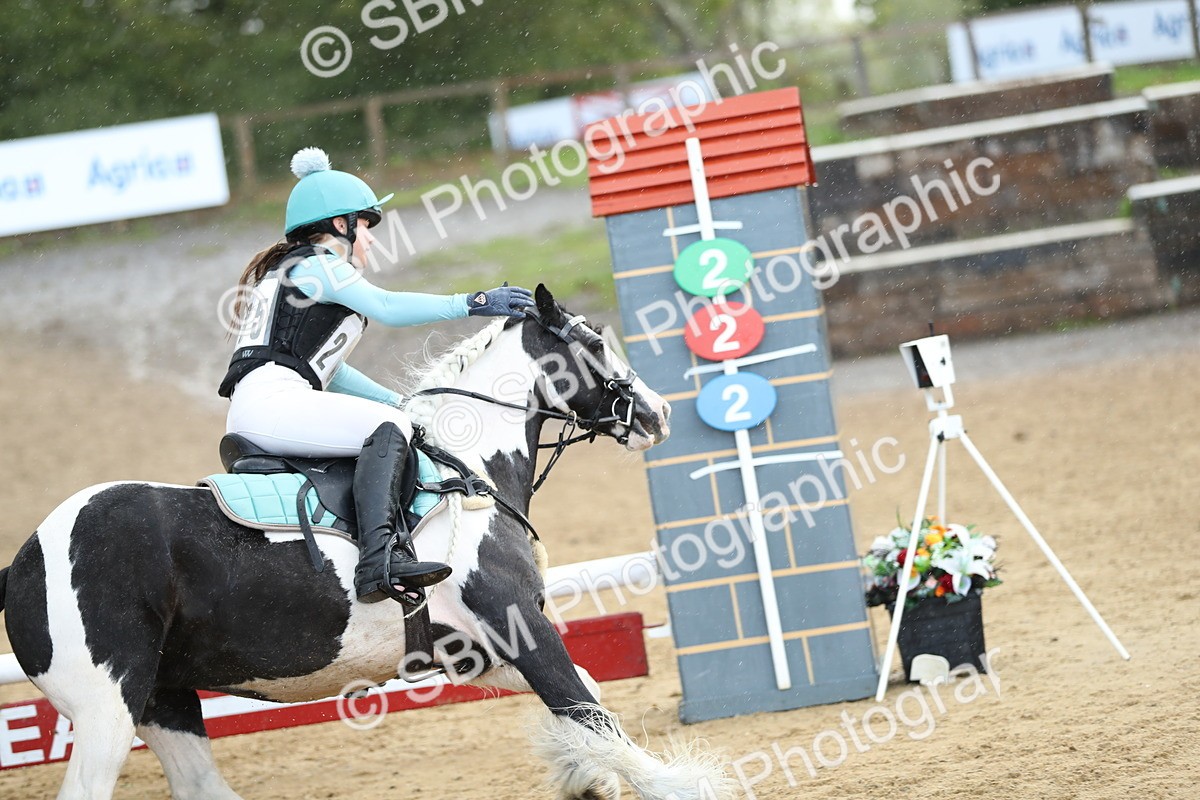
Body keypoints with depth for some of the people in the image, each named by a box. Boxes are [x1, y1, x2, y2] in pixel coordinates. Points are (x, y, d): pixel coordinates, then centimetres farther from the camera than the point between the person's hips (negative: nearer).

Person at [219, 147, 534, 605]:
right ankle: (379, 558, -41)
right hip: (270, 399, -11)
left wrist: (401, 403, 28)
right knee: (387, 427, -22)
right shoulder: (318, 265, 1)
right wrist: (471, 304, -11)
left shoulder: (300, 271, 32)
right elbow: (385, 307, -14)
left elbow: (328, 371, 33)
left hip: (252, 414, 11)